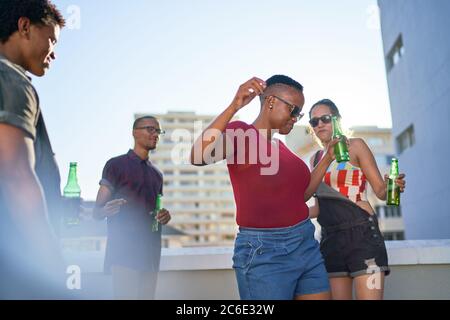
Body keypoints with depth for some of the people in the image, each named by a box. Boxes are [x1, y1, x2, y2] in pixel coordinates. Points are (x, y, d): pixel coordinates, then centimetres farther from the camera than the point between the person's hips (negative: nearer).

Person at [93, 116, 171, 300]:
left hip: (151, 253, 6)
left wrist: (165, 216, 2)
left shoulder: (157, 173, 18)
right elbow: (97, 211, -5)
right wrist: (106, 211, -29)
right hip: (124, 252, -6)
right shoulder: (116, 164, -1)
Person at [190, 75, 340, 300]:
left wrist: (328, 158, 15)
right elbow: (198, 157, -28)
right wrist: (234, 107, -34)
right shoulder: (239, 133, -9)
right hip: (264, 251, -7)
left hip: (307, 245, 8)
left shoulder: (279, 146, 14)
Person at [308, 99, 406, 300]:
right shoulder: (315, 159, 16)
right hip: (330, 238, 5)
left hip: (362, 234, -5)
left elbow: (380, 191, -2)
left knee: (368, 296, -14)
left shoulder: (355, 146, 2)